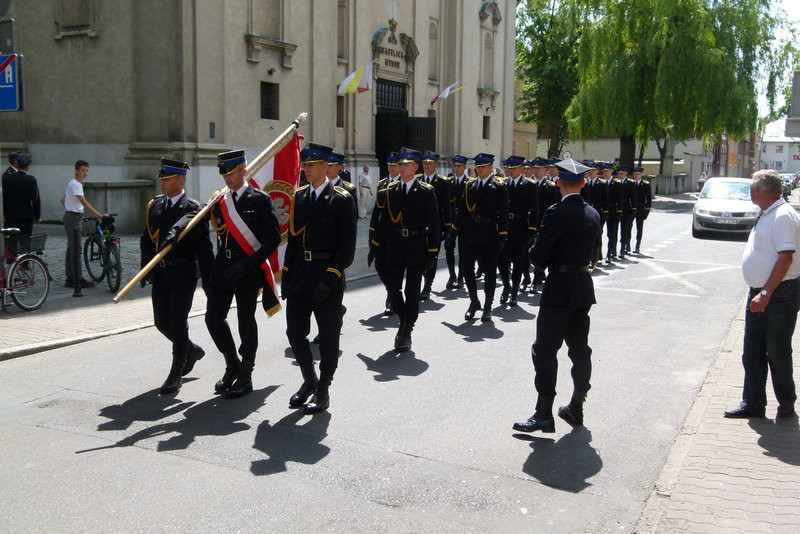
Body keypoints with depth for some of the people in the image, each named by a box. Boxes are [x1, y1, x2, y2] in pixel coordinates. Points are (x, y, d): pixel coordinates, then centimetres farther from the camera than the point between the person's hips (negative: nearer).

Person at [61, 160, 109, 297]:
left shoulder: (74, 184, 16)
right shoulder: (75, 184, -16)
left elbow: (63, 201, 25)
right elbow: (85, 203, -26)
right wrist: (99, 215, -31)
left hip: (71, 217, 11)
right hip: (73, 218, -11)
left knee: (71, 249, 15)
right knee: (76, 250, -13)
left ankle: (70, 279, 23)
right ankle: (77, 284, -15)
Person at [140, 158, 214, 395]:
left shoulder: (193, 209, -9)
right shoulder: (154, 205, 10)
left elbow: (204, 246, -11)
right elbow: (146, 239, 15)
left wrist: (209, 279, -13)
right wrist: (146, 269, 6)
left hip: (183, 275, -6)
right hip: (160, 274, 6)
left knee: (177, 323, -1)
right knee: (161, 322, 12)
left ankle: (176, 374, 12)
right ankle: (192, 350, 38)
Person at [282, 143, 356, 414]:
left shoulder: (341, 199, -7)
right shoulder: (300, 196, 11)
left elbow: (347, 246, -10)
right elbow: (293, 237, 14)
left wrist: (329, 278, -18)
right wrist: (287, 274, 7)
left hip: (327, 278, -6)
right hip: (299, 275, 6)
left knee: (328, 336, 5)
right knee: (295, 332, 9)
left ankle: (323, 391, 18)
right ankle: (309, 380, 30)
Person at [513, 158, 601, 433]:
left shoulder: (557, 213, -16)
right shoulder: (593, 214, 7)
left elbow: (537, 255, -17)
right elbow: (592, 251, 14)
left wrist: (549, 263, 4)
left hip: (559, 287, -8)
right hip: (584, 286, 8)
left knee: (545, 350, -3)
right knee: (580, 348, 14)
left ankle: (544, 413, -4)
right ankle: (576, 408, 24)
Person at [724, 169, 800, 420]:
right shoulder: (767, 215, 12)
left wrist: (766, 293, -29)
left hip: (779, 295, -9)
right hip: (760, 294, 9)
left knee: (777, 353, 3)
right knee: (752, 354, 11)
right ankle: (753, 404, 20)